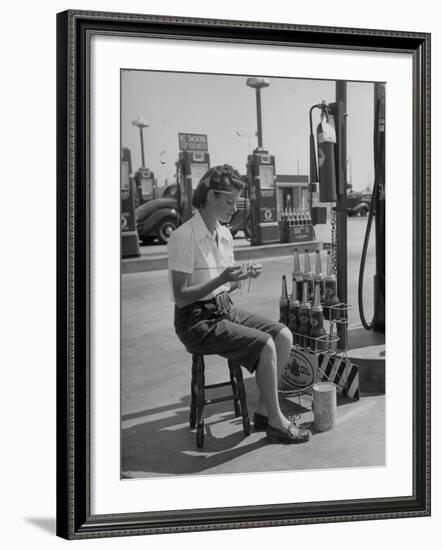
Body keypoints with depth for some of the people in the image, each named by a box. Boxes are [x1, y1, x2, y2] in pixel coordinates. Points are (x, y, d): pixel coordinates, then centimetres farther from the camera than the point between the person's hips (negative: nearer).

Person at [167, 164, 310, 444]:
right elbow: (180, 297, -19)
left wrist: (244, 276, -4)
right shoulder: (184, 237, -17)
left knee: (283, 335, -7)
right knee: (265, 345, -22)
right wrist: (221, 279, -28)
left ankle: (263, 412, 2)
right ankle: (276, 423, -8)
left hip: (225, 309, 8)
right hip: (197, 320, -8)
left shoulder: (225, 235, 9)